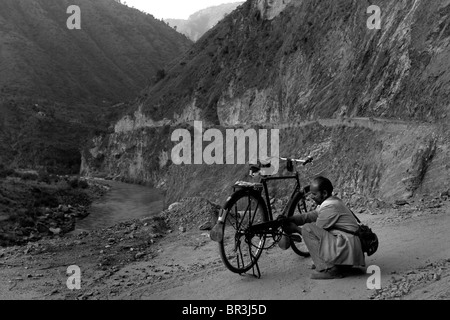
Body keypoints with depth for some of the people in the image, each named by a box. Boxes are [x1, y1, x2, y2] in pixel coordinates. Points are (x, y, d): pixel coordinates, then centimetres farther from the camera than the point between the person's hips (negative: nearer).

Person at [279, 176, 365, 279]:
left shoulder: (330, 206, -17)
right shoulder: (332, 201, 13)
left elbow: (316, 231, -11)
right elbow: (310, 216, 14)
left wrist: (295, 228, 2)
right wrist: (288, 219, 5)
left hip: (346, 250, -11)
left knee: (307, 228, -16)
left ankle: (328, 269, -13)